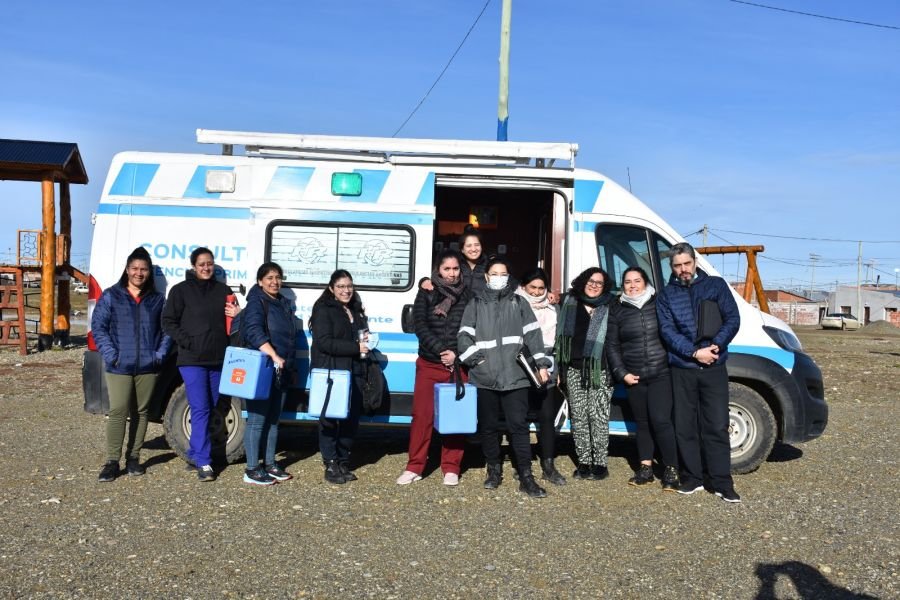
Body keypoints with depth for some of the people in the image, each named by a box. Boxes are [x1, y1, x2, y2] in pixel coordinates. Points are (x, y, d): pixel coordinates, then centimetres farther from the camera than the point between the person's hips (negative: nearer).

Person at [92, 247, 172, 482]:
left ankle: (133, 458, 20)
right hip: (119, 367, -2)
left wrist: (160, 355, -2)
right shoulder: (111, 296, 3)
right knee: (118, 412, -7)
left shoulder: (157, 299, 10)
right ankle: (112, 461, 1)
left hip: (148, 367, 3)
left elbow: (166, 330, 11)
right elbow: (98, 327, 0)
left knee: (141, 412, 9)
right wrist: (110, 355, -10)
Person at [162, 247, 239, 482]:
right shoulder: (181, 290, 3)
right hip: (192, 360, -4)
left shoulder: (223, 290, 14)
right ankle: (203, 463, -7)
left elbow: (232, 319, 18)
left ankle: (194, 454, 23)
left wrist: (237, 315, -6)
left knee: (212, 410, 9)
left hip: (218, 359, 5)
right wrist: (187, 342, -12)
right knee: (200, 409, -10)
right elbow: (169, 321, 1)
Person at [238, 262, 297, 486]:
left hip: (281, 371, 8)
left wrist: (289, 366, 22)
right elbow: (254, 332, -24)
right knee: (257, 419, -5)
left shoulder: (284, 304, 18)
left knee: (273, 419, 14)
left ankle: (269, 464, 23)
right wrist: (274, 356, -33)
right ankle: (252, 470, 1)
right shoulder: (257, 303, -7)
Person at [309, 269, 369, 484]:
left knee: (351, 419, 7)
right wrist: (356, 348, -16)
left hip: (354, 372, 7)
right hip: (330, 372, -6)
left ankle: (344, 462, 18)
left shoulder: (356, 311, 19)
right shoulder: (323, 310, -3)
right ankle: (331, 465, 5)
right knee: (330, 419, -3)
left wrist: (366, 342, 6)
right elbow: (324, 342, -14)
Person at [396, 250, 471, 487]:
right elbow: (420, 327, -4)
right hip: (429, 364, 0)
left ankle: (451, 467, 15)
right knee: (422, 415, 1)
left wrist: (456, 354, -10)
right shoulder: (426, 293, 4)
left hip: (459, 364, 0)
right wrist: (441, 351, -13)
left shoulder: (468, 294, 3)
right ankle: (414, 467, 11)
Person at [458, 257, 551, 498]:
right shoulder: (475, 304, 9)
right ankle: (494, 470, 24)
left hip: (515, 376, -1)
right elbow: (464, 337, 6)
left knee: (519, 425, -2)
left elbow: (532, 334, 7)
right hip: (484, 377, 1)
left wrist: (541, 364, 1)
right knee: (487, 426, 9)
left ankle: (526, 477, 4)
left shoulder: (518, 302, 11)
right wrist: (476, 359, -7)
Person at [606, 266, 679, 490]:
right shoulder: (617, 310, 7)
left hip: (661, 373, -3)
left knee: (661, 420, -9)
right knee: (642, 422, 10)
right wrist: (622, 373, -1)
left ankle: (671, 470, 3)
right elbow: (612, 345, 7)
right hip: (633, 377, 3)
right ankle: (646, 468, 20)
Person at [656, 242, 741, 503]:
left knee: (717, 426, -1)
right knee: (685, 427, 6)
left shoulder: (716, 285, 6)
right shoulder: (666, 295, 7)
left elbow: (732, 319, 0)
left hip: (714, 368, -1)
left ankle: (722, 483, 8)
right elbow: (667, 331, -3)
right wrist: (695, 352, -16)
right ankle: (692, 478, 18)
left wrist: (715, 345, -16)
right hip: (682, 370, 1)